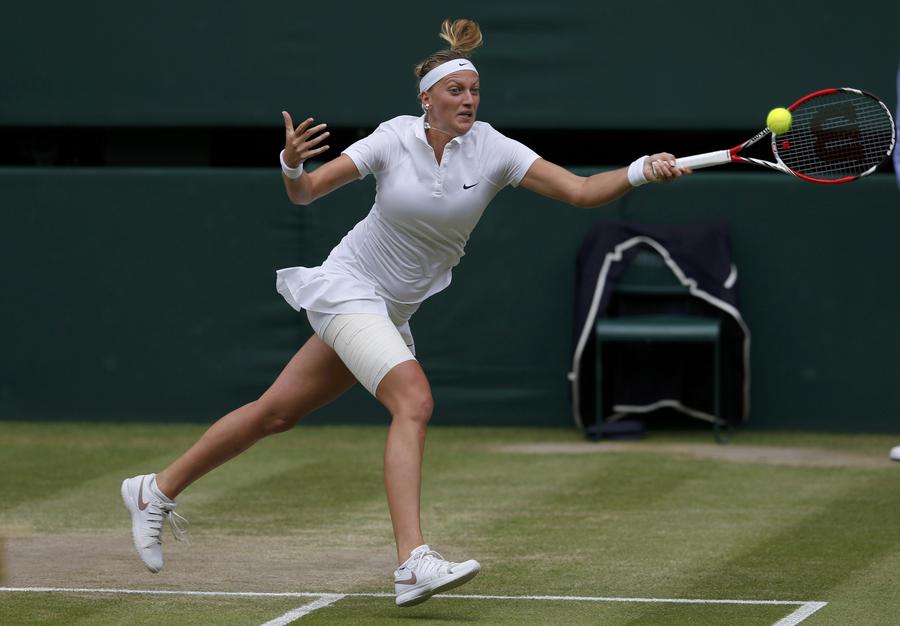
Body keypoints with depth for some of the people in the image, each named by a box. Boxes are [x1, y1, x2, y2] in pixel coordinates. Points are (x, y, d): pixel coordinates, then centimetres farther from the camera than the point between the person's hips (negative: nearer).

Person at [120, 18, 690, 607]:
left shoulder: (492, 150, -9)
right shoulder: (395, 138, -12)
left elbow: (582, 191, -16)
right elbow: (306, 193, -6)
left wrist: (640, 171, -32)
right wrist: (292, 166, -27)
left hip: (391, 313, 5)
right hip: (347, 287, -5)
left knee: (275, 414, 12)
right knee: (414, 400, -26)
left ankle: (156, 492, 29)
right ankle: (414, 564, -35)